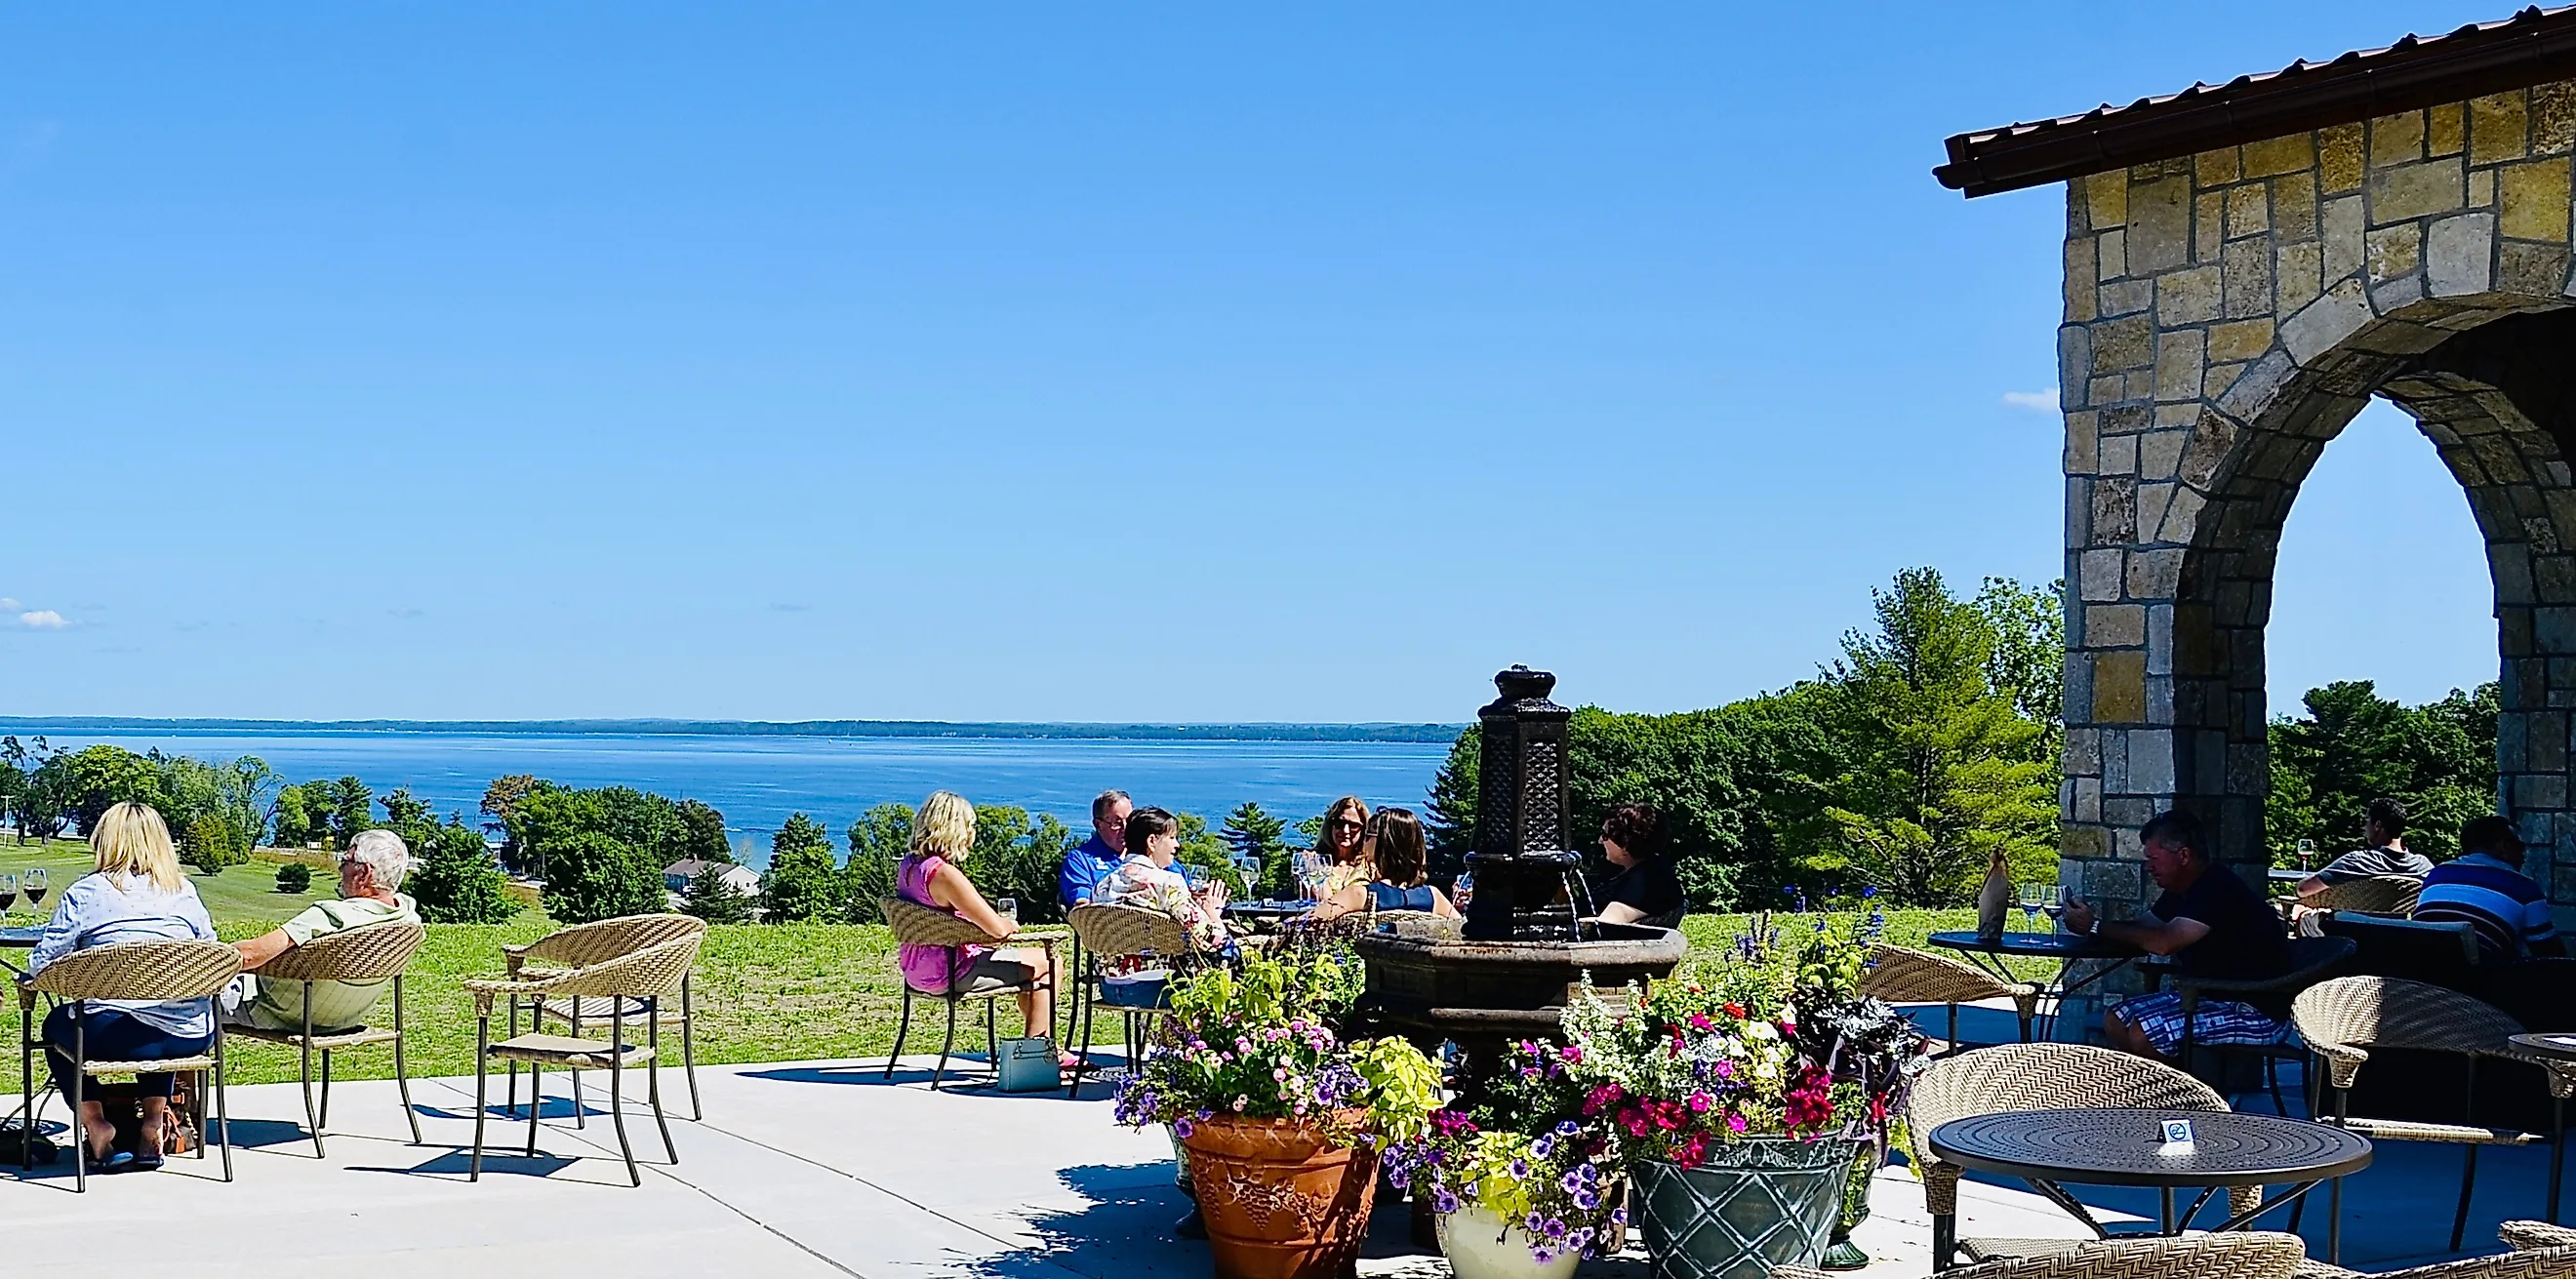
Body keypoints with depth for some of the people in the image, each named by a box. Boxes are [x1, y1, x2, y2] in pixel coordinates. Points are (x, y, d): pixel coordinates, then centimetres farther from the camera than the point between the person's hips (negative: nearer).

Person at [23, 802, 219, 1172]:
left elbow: (41, 965, 1)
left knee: (57, 1025, 30)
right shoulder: (185, 891, 9)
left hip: (113, 1036, -3)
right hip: (191, 1038, 3)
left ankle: (96, 1125, 16)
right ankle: (153, 1123, 27)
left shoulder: (85, 892, 1)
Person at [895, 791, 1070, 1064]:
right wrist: (1010, 925, -2)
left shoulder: (909, 865, 3)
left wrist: (1001, 923, 6)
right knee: (1046, 963, 5)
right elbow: (997, 929, -25)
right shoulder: (945, 874, -27)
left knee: (1026, 963, 27)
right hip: (948, 973, -10)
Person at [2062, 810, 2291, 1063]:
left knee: (2144, 1033, -25)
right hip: (2210, 995, 10)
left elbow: (2163, 942, -32)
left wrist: (2095, 927, -24)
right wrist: (2093, 923, -7)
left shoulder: (2217, 888, -22)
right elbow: (2144, 928, 11)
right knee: (2116, 1021, 1)